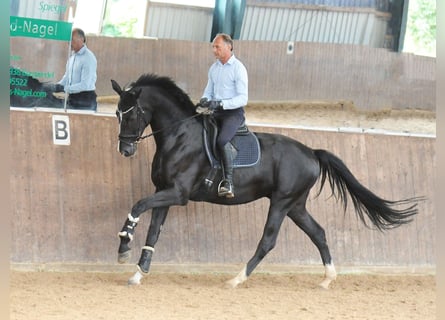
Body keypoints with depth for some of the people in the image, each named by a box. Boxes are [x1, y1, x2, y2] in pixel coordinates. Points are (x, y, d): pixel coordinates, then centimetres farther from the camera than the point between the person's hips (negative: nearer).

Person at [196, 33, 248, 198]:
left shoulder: (238, 68, -9)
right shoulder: (214, 68, 13)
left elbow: (242, 98, -15)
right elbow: (209, 91, 21)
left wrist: (221, 104, -27)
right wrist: (204, 101, -4)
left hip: (234, 112, -8)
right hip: (216, 112, 8)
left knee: (222, 140, -32)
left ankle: (228, 182, -32)